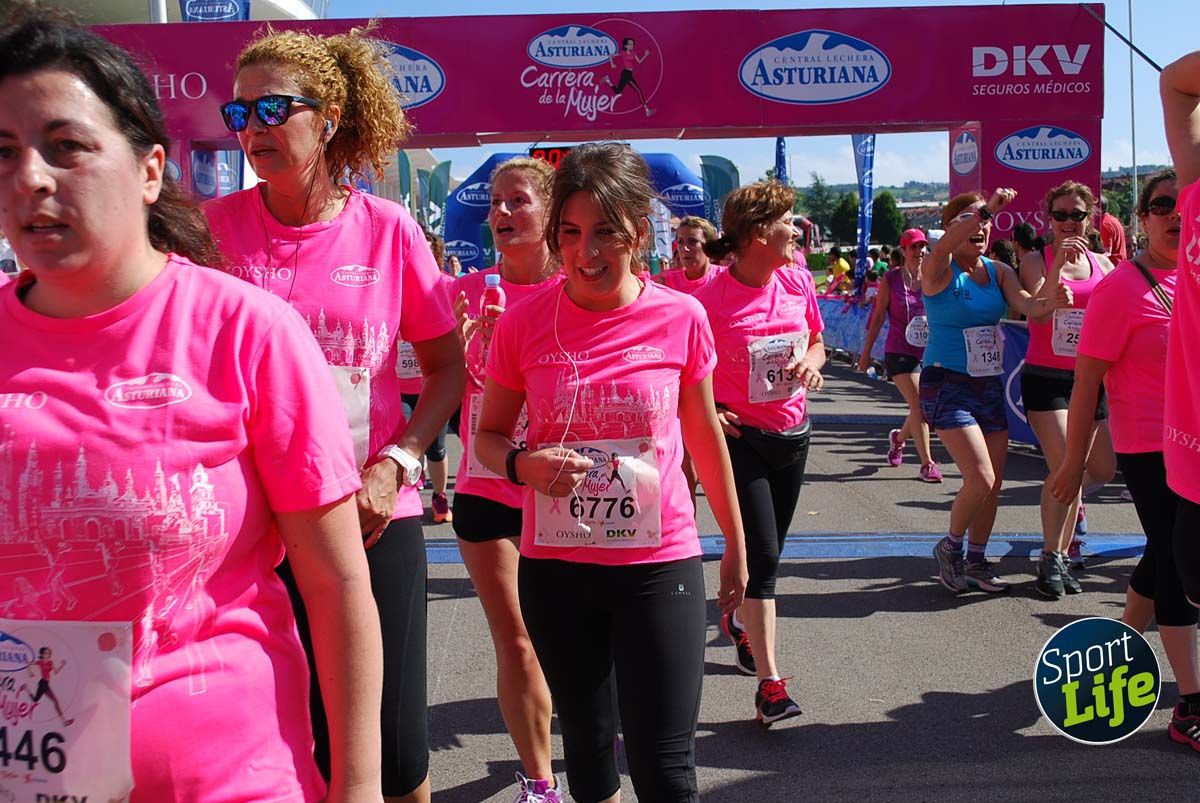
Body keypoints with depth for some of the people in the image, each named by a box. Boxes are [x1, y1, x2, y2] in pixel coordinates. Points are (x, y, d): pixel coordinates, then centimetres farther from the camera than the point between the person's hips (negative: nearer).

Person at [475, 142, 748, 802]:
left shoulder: (681, 317, -6)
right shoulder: (523, 320, -5)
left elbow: (704, 436, 7)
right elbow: (488, 435, 5)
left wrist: (736, 544, 13)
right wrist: (523, 465, -18)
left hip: (660, 563, -1)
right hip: (553, 565, 1)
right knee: (587, 744, 17)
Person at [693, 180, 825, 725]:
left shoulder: (798, 281, 0)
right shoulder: (714, 298, -17)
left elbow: (816, 342, 14)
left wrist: (811, 362, -7)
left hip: (793, 434, 6)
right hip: (740, 436, -6)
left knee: (766, 553, 20)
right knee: (762, 558, -9)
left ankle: (734, 616, 49)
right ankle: (770, 684, -4)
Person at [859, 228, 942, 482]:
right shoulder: (891, 279, -4)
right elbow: (878, 316, 2)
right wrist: (867, 351, 3)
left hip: (928, 351, 4)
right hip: (899, 351, -4)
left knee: (922, 408, 10)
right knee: (919, 405, -13)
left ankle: (899, 437, 42)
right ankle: (927, 464, -5)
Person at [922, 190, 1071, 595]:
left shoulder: (999, 272, 7)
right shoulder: (939, 270, -9)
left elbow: (1028, 305, -9)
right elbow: (946, 245, -33)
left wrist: (1051, 300, -32)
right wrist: (987, 208, -43)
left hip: (990, 384, 6)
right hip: (947, 383, -6)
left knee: (994, 482, 9)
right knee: (980, 479, -14)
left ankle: (976, 560, 27)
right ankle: (950, 547, 12)